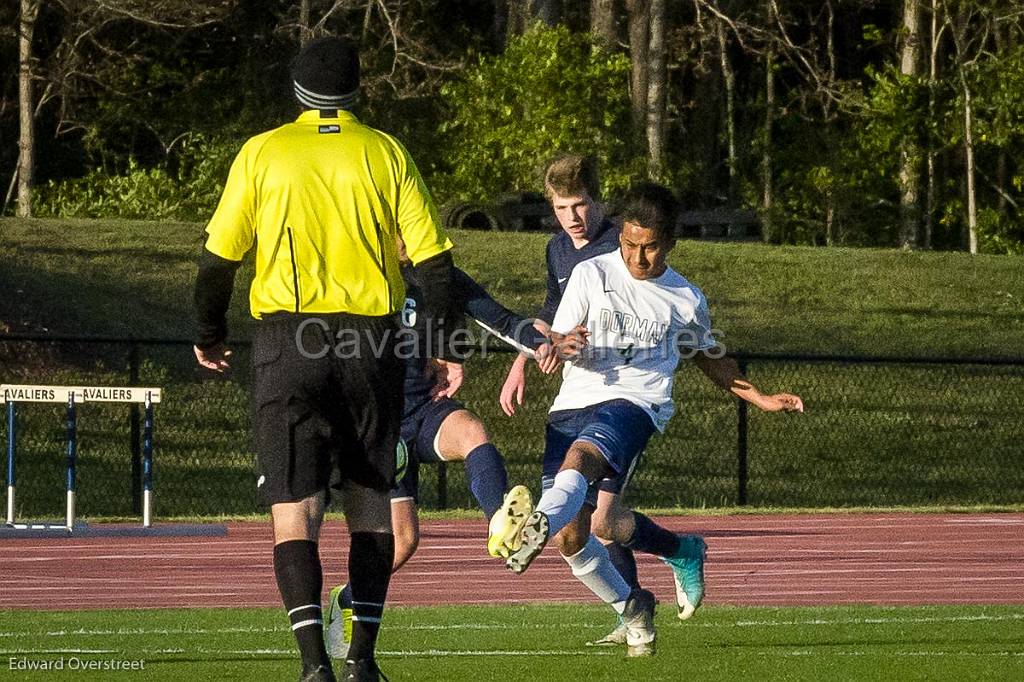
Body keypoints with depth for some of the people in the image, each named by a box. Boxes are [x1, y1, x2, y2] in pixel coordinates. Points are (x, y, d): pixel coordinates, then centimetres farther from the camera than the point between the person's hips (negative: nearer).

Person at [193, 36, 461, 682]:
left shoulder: (262, 153, 3)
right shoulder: (386, 153, 5)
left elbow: (219, 257, 4)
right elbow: (434, 258, 3)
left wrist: (211, 335, 19)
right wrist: (444, 346, 13)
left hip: (288, 341, -1)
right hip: (372, 342, 1)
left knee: (295, 511, -4)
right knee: (371, 506, 13)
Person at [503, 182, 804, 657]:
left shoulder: (686, 299, 15)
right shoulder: (591, 275, 11)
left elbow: (709, 359, 33)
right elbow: (556, 344, 9)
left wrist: (760, 399, 27)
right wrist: (562, 346, -15)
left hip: (633, 403, -2)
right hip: (574, 403, 2)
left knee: (580, 455, -37)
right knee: (571, 537, -6)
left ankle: (538, 527, -64)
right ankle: (630, 609, 17)